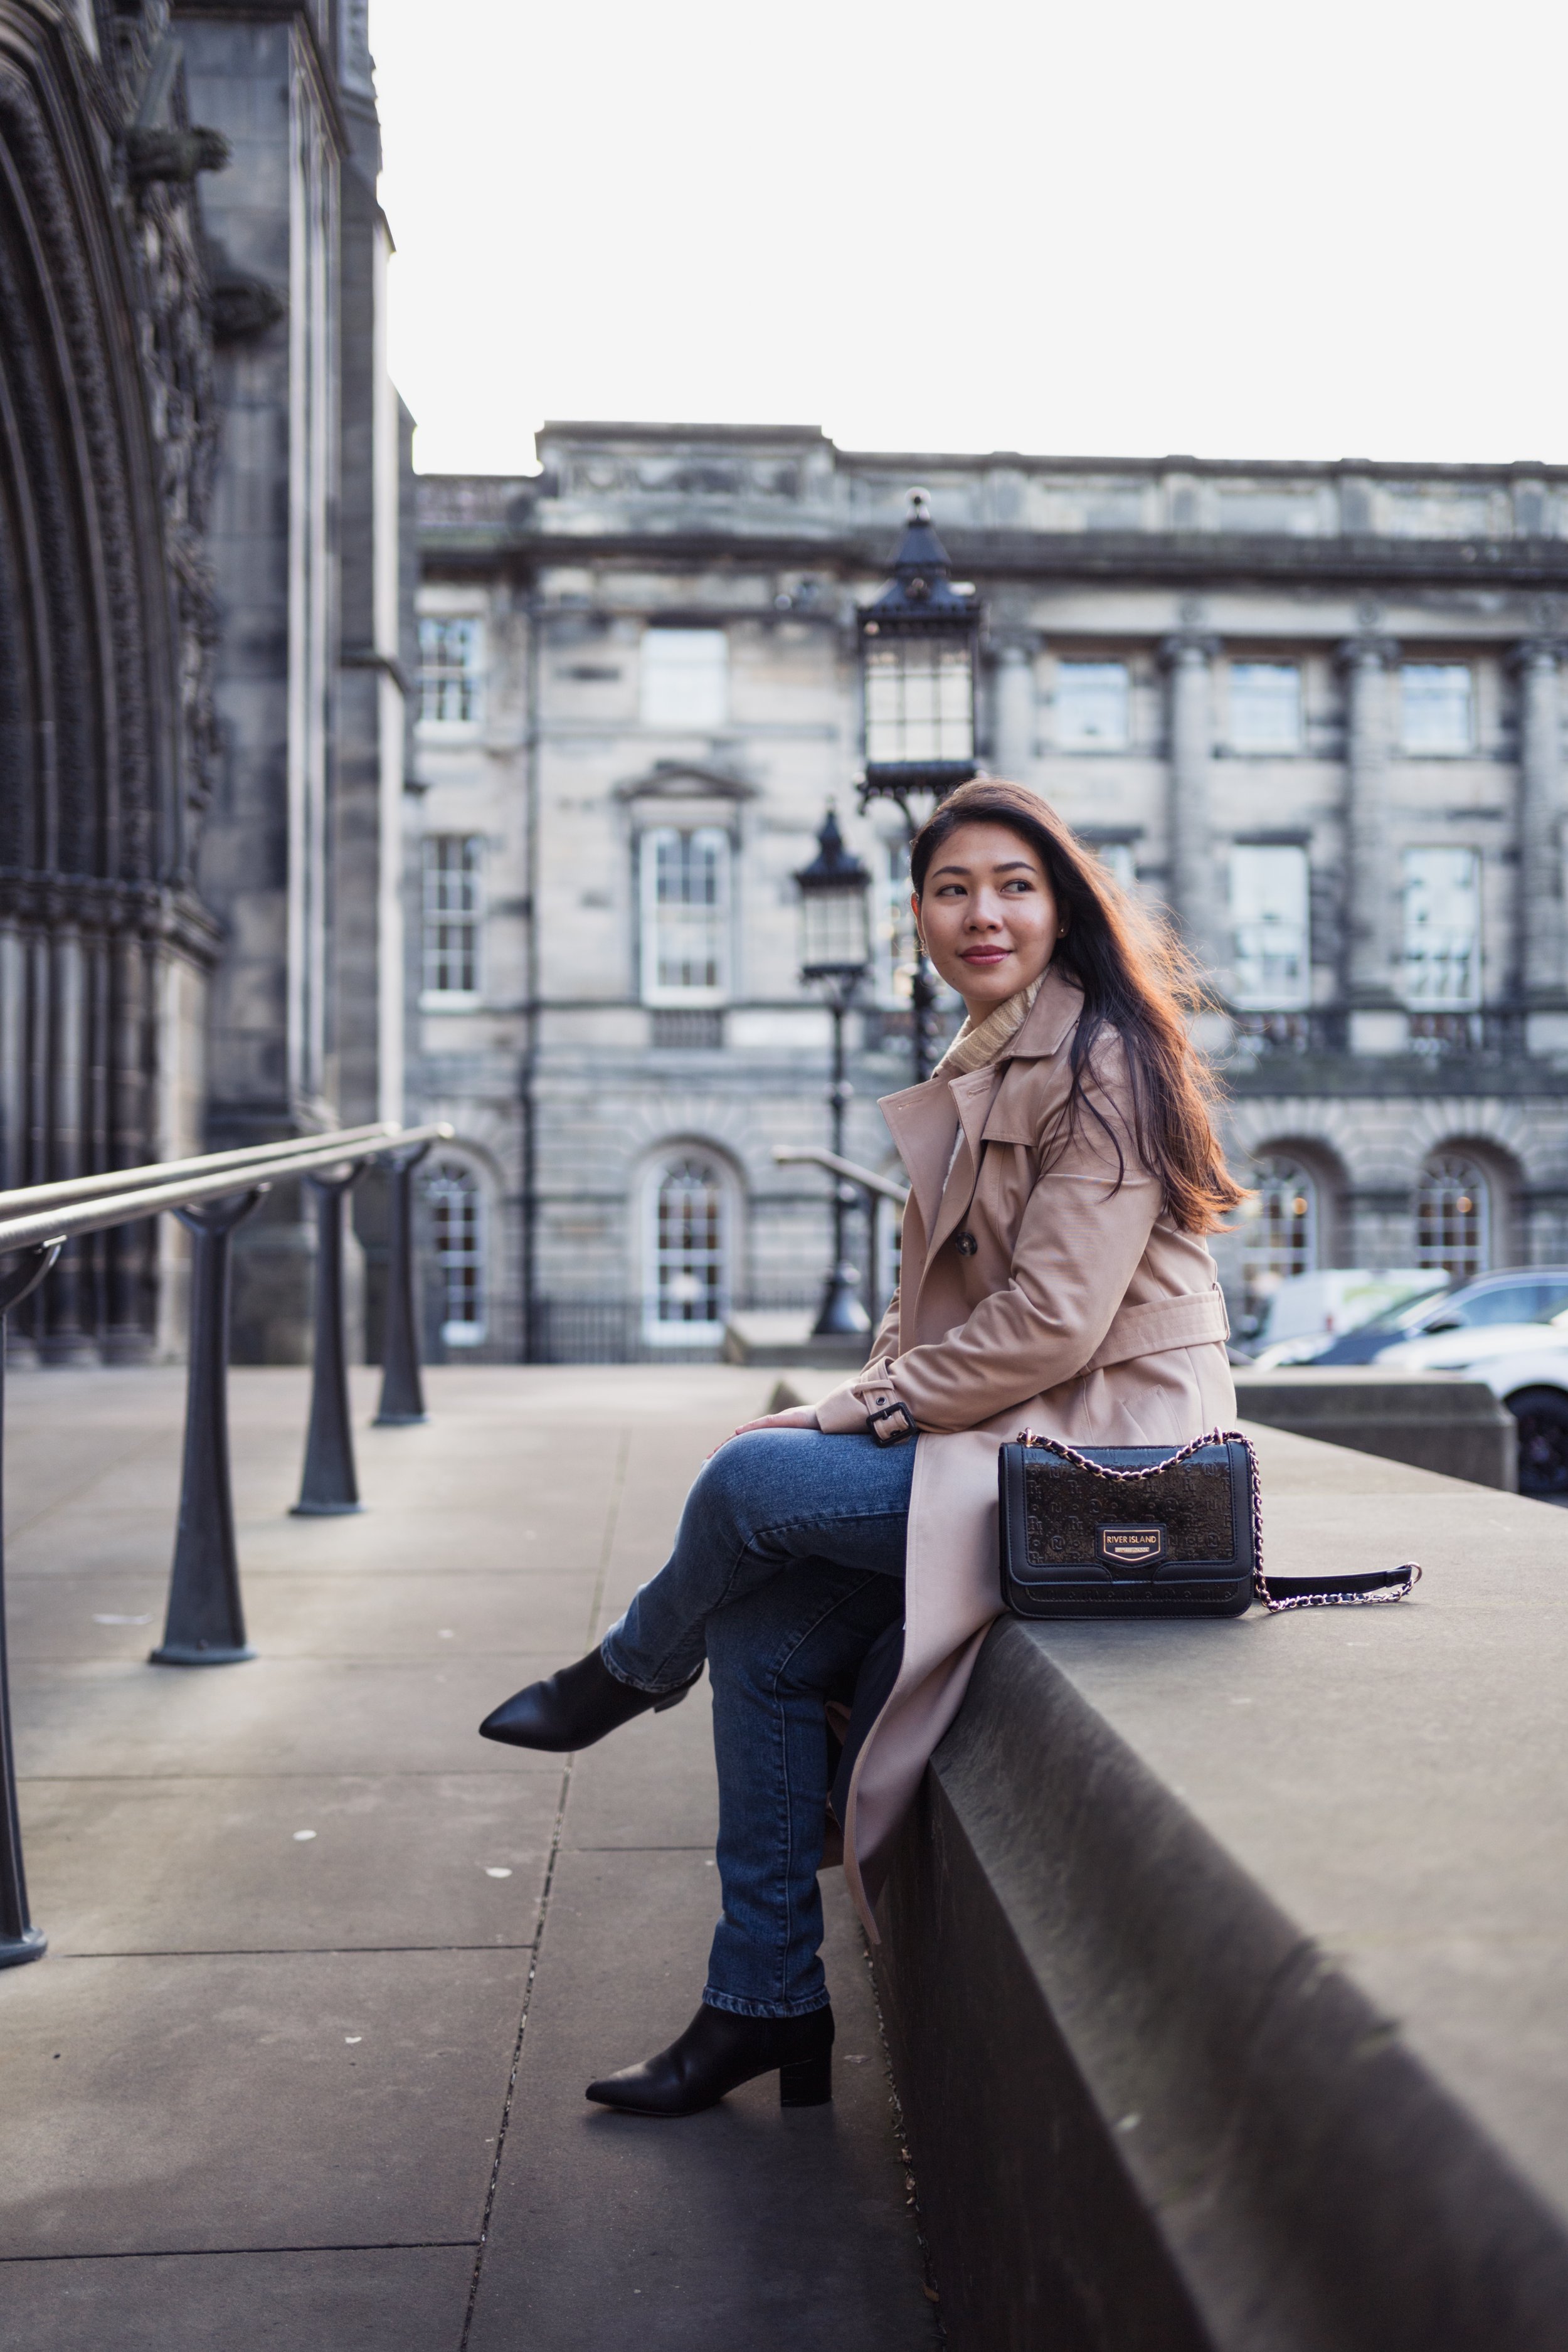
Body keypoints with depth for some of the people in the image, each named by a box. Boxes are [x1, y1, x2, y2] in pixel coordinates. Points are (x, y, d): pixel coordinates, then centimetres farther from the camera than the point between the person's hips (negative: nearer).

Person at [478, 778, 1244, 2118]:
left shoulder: (1100, 1063, -13)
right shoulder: (981, 1073, 16)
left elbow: (1053, 1320, -19)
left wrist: (862, 1412, -13)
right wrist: (871, 1403, 0)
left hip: (1095, 1457, -8)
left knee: (749, 1478, -20)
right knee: (759, 1638, -6)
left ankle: (629, 1672, 13)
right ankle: (764, 2004, 4)